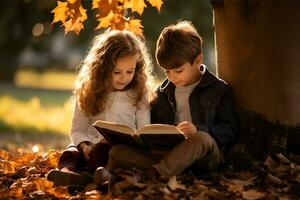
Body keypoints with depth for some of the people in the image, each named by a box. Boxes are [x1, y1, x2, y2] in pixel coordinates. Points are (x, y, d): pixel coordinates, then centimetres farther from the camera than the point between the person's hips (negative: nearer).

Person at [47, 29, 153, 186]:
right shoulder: (89, 92, 12)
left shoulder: (139, 94, 9)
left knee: (102, 150, -36)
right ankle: (66, 172, -63)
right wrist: (84, 146, -12)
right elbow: (78, 129, 10)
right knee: (70, 154, -30)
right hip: (92, 146, 2)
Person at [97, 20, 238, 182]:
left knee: (201, 139, -41)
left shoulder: (219, 89, 7)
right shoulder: (162, 93, 21)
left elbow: (230, 130, 0)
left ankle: (151, 174, -53)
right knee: (118, 151, -18)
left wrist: (198, 129, -17)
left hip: (206, 155, -3)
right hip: (167, 152, 4)